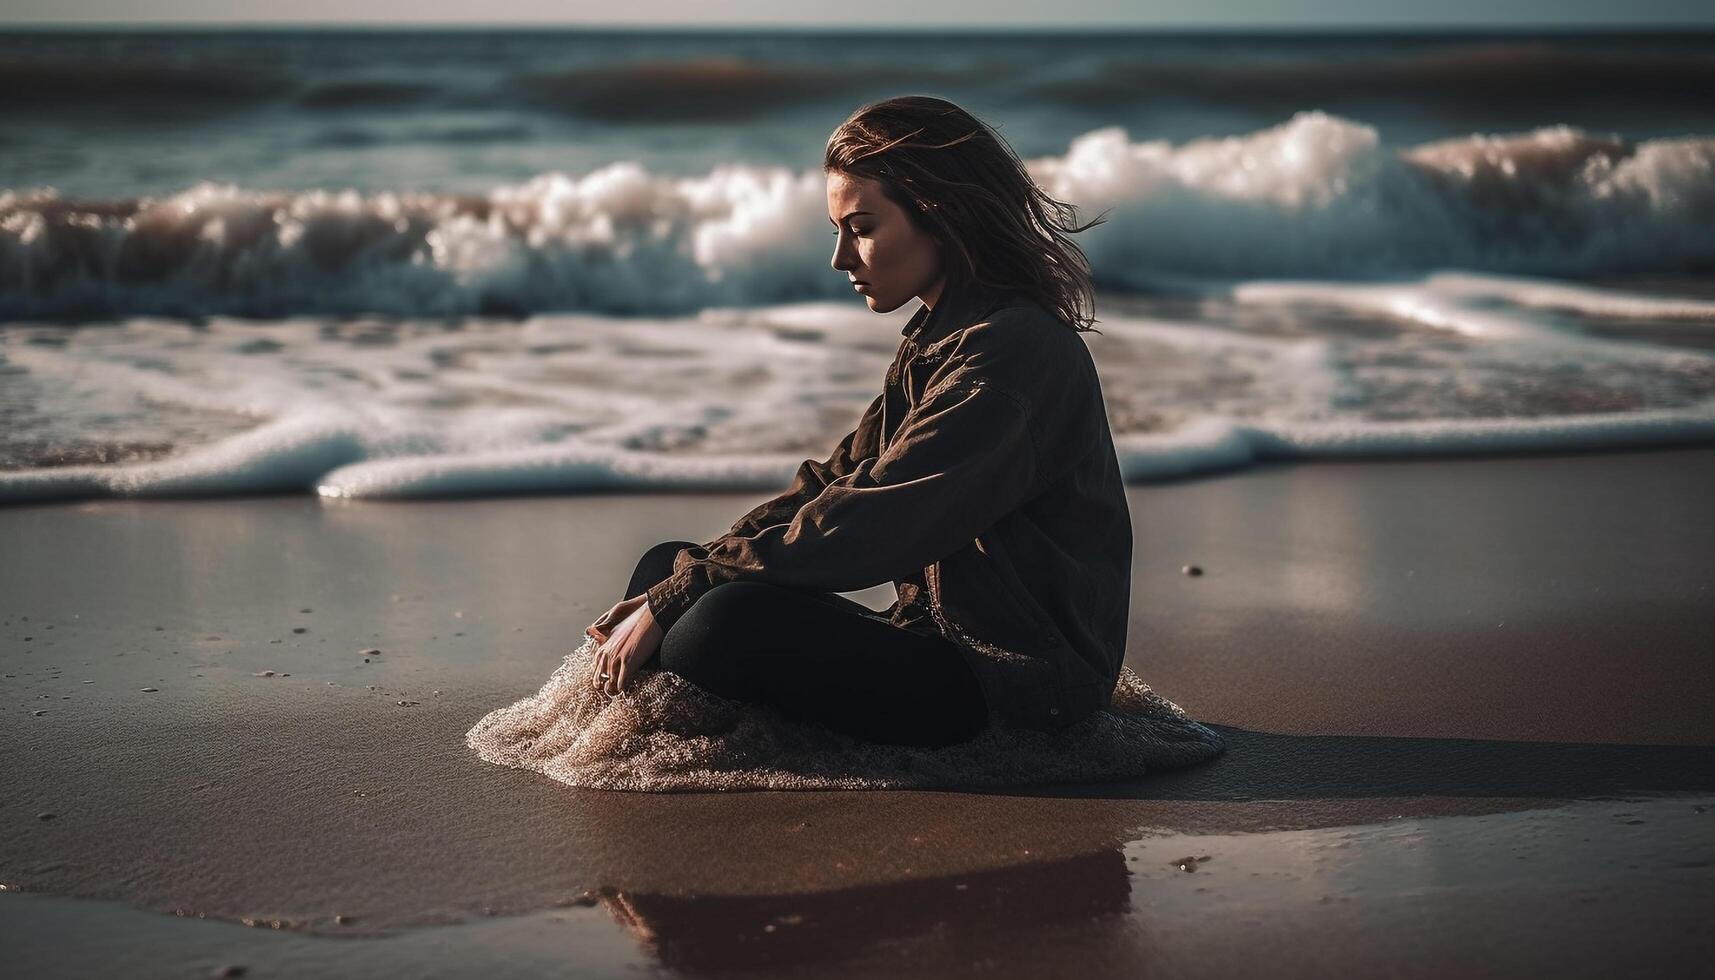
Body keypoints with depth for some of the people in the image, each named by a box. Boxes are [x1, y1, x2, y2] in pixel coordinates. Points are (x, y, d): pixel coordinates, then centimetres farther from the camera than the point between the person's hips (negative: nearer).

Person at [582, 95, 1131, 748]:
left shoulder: (1010, 350, -18)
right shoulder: (938, 340, 14)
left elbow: (866, 520, -24)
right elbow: (837, 477, 10)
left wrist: (672, 600, -20)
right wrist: (670, 590, -2)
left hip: (1018, 686, -10)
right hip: (938, 636, 10)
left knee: (731, 623, -29)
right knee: (667, 566, 6)